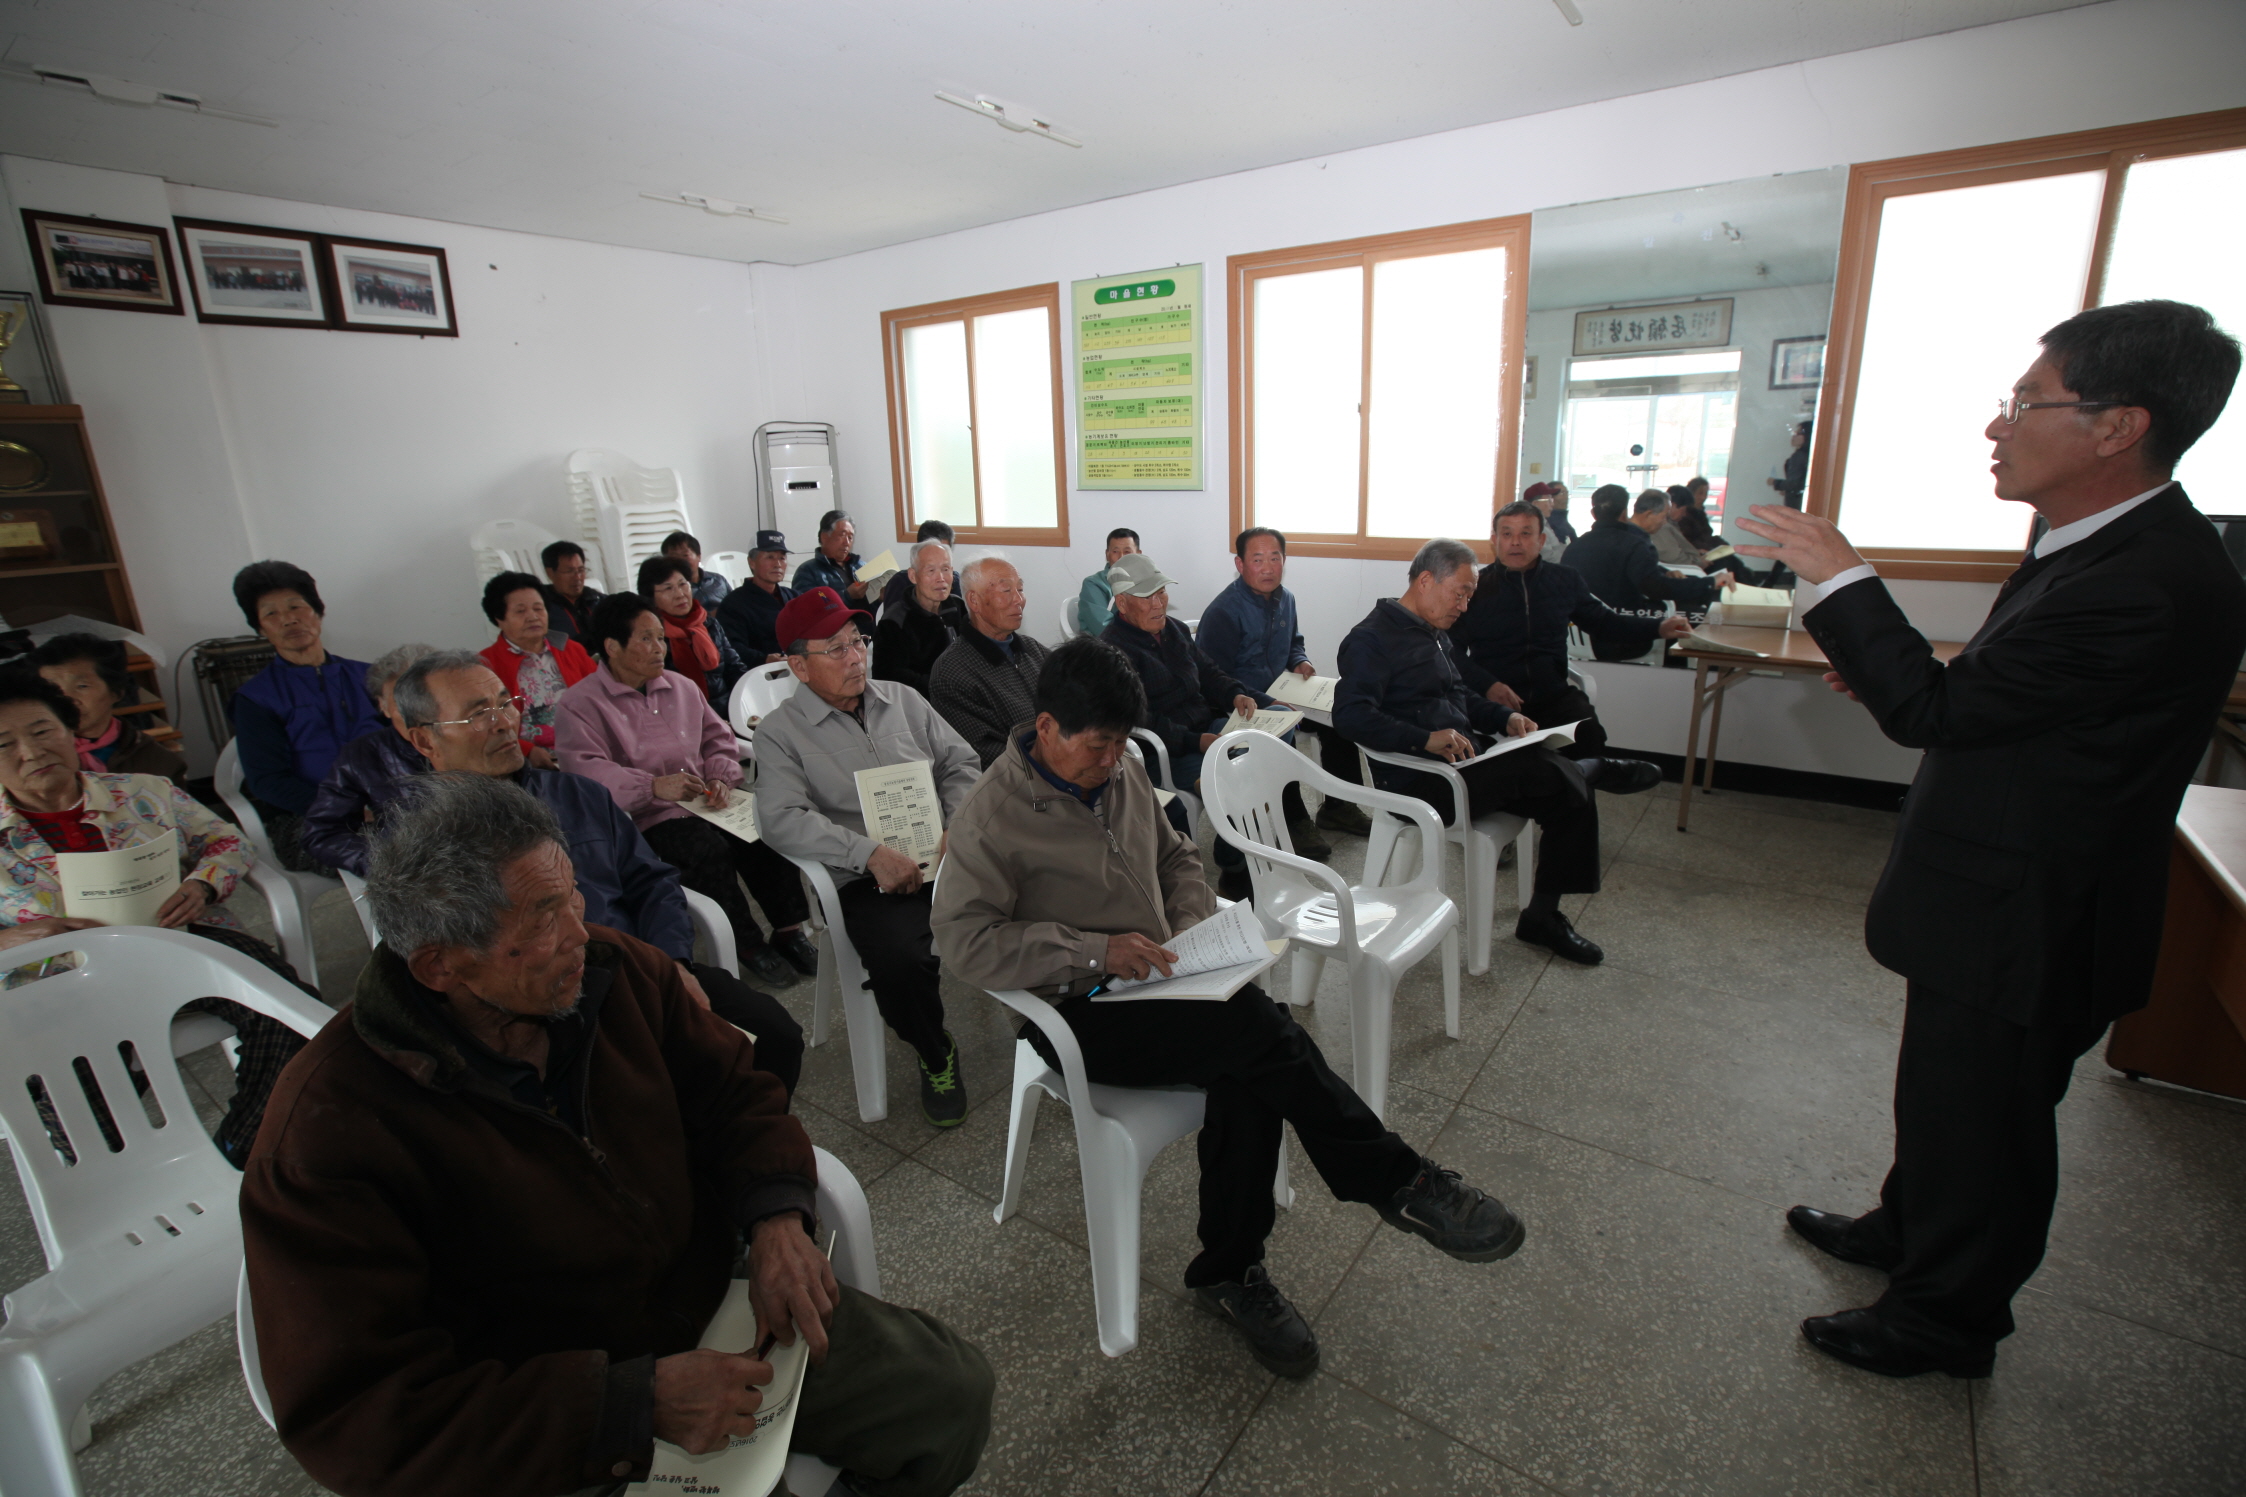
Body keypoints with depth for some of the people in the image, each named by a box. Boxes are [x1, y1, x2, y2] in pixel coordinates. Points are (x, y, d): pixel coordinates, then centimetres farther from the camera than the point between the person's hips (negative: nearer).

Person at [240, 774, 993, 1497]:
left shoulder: (617, 970, -9)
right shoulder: (325, 1137, -23)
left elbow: (733, 1086, 3)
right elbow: (351, 1416, -23)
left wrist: (778, 1218, -15)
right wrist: (636, 1403, -28)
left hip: (717, 1305, 5)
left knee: (953, 1392, 4)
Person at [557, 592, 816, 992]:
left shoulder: (681, 686, 18)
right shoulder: (580, 703, -1)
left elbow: (717, 736, 20)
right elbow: (585, 768, -15)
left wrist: (721, 778, -2)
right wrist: (653, 787, -29)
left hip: (706, 804, 5)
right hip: (644, 818, -5)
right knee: (710, 848, -32)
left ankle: (788, 930, -12)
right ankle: (747, 944, -14)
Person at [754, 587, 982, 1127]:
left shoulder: (903, 699, 16)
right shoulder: (780, 731, 3)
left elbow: (960, 763, 16)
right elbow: (782, 818, -11)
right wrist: (870, 853, -20)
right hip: (871, 880, -3)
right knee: (900, 962, -32)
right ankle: (936, 1057, 1)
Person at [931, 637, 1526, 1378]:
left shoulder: (1124, 771, 8)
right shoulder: (992, 815, -13)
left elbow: (1176, 857, 21)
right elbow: (964, 942, -18)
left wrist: (1192, 923, 1)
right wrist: (1093, 952, -24)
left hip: (1154, 981, 7)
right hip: (1079, 1015, -6)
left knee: (1249, 1074, -23)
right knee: (1263, 1028, -25)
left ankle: (1230, 1274, -2)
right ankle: (1399, 1182, -6)